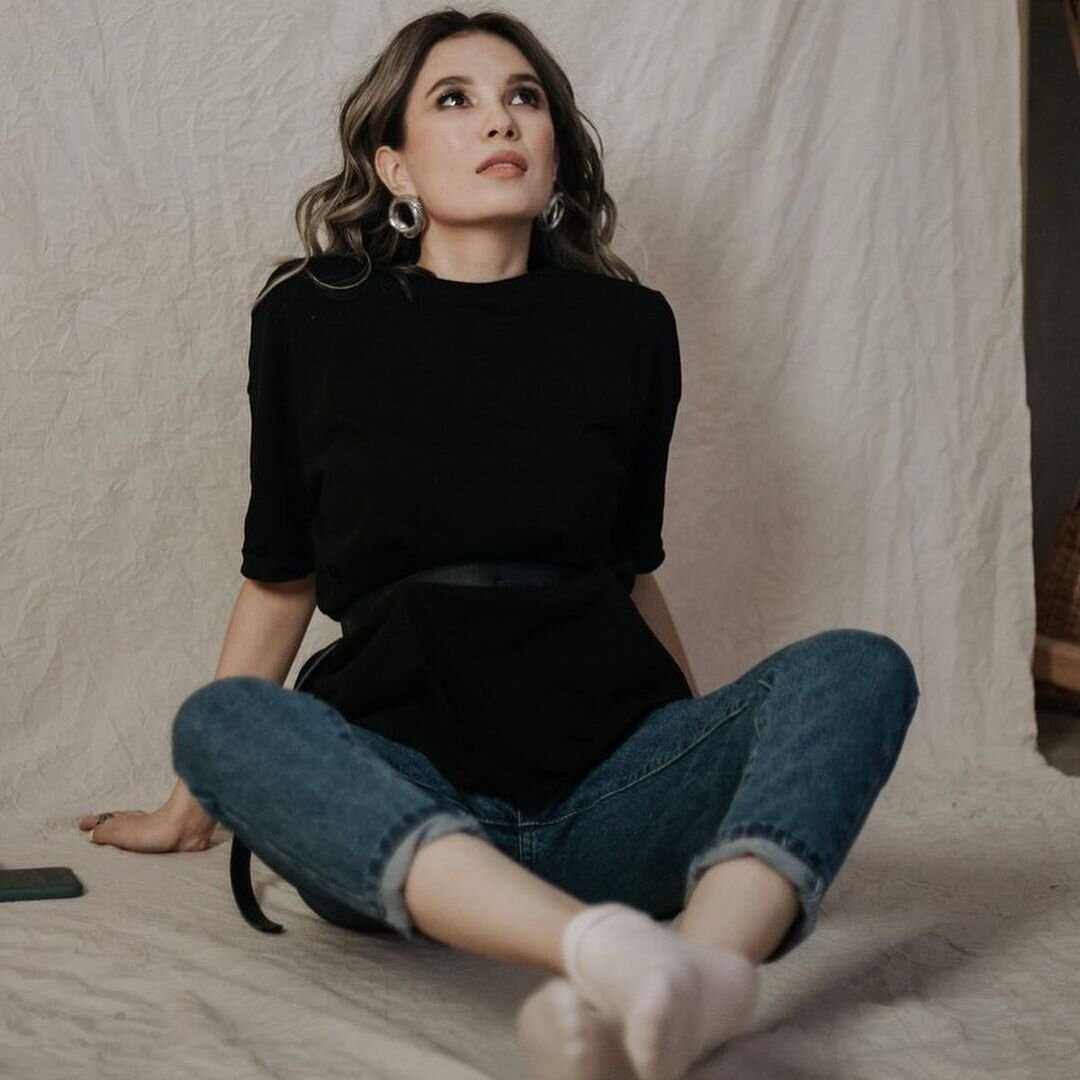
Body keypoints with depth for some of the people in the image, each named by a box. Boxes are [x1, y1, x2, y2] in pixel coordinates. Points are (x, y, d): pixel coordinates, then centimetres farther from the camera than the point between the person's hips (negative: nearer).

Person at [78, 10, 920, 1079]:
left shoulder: (627, 326, 10)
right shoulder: (313, 319, 7)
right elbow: (279, 578, 16)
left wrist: (727, 769, 27)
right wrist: (191, 805, 23)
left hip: (606, 771, 2)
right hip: (393, 792, -1)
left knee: (858, 665, -22)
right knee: (219, 721, -32)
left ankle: (703, 956, -52)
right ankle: (604, 947, -54)